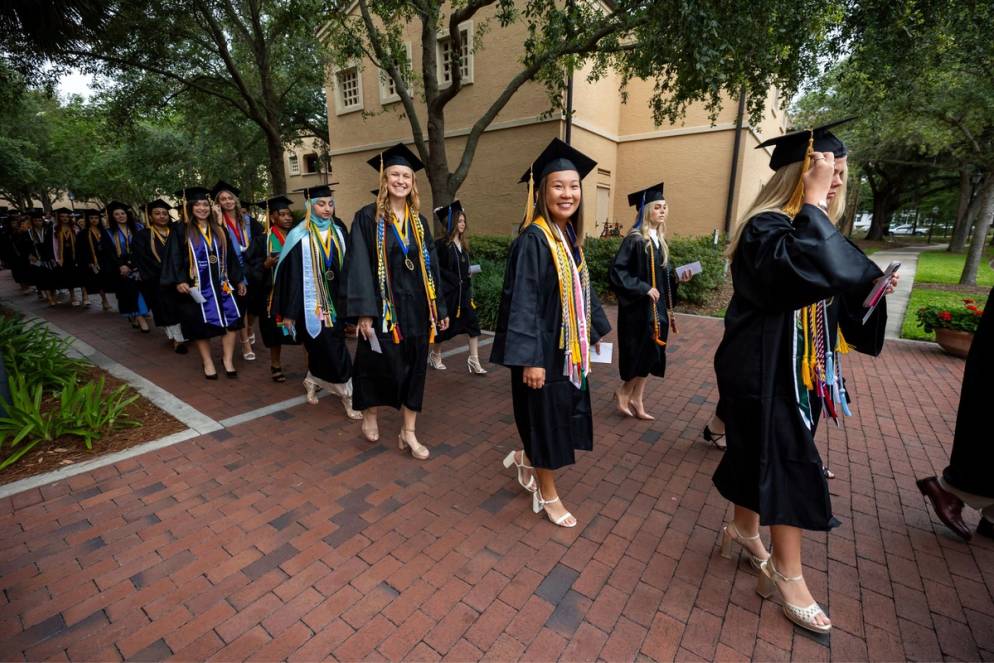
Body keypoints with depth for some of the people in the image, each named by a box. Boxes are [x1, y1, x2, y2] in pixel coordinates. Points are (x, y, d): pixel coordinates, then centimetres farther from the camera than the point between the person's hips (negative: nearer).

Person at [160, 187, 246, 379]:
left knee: (230, 321, -1)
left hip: (221, 285, 4)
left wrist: (239, 279, 12)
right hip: (196, 287, -3)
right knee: (201, 326, 3)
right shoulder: (181, 231, -1)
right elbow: (174, 258, -6)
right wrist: (178, 281, -18)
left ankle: (228, 360, 11)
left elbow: (230, 256, 14)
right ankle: (207, 363, 16)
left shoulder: (219, 230, 12)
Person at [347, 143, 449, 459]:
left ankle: (408, 432, 21)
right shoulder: (368, 218, -4)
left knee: (415, 367, 8)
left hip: (416, 307, 5)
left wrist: (440, 308, 8)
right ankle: (369, 414, 37)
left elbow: (431, 267, 11)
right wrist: (364, 312, -17)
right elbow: (360, 267, -10)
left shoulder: (419, 221, 10)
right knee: (379, 366, 7)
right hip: (383, 307, -4)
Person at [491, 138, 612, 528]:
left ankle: (524, 458, 43)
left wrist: (596, 328, 22)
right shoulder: (533, 240, -17)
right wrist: (530, 358, -25)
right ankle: (547, 495, 29)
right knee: (546, 420, 6)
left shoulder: (571, 237, 9)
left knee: (566, 418, 18)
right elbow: (523, 302, -22)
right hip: (544, 349, -9)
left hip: (569, 347, 9)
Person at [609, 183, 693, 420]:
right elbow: (616, 272, -21)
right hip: (639, 307, -8)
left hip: (657, 306, 8)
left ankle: (636, 400, 22)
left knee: (650, 355, 11)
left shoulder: (659, 240, 12)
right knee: (641, 354, -2)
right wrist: (644, 288, -22)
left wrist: (677, 277, 1)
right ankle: (624, 392, 21)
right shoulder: (635, 240, -14)